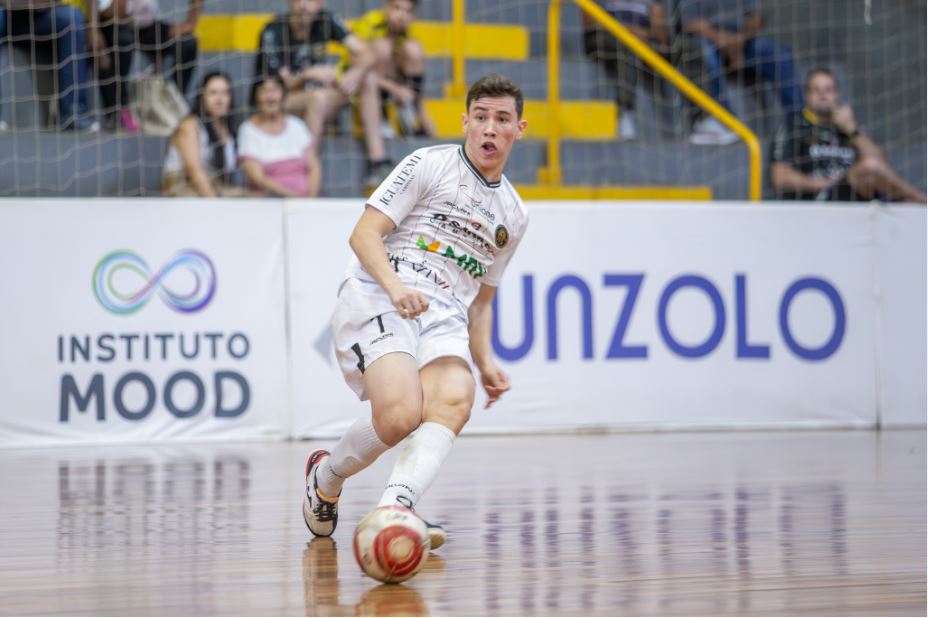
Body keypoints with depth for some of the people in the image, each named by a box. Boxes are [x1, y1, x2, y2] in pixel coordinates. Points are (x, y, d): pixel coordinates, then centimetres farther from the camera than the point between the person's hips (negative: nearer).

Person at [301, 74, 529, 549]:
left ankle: (395, 508, -47)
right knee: (400, 413, -27)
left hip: (444, 319, 5)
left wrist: (485, 363, 17)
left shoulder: (514, 215, 24)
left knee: (455, 401, -29)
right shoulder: (430, 165, 6)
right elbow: (364, 233, -2)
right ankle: (325, 478, 3)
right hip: (377, 297, -5)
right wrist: (396, 287, -20)